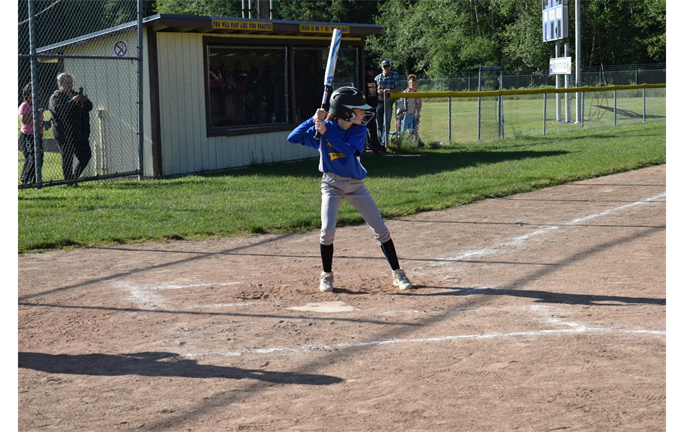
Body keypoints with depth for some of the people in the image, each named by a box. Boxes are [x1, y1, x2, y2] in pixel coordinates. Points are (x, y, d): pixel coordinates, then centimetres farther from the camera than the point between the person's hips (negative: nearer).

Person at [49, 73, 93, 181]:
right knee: (67, 158, -3)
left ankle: (74, 177, 21)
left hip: (80, 133, 7)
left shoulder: (75, 94, 18)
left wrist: (86, 101, -3)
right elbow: (57, 109, -24)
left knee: (86, 155, 7)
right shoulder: (56, 97, -4)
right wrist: (73, 101, -27)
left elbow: (89, 107, 20)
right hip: (65, 134, -7)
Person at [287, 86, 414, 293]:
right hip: (332, 184, -2)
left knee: (380, 229, 0)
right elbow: (293, 138, -15)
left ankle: (397, 274, 12)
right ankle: (327, 275, 7)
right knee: (327, 230, -14)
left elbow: (348, 150, -24)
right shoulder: (322, 128, -10)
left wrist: (326, 132, -29)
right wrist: (314, 120, -23)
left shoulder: (359, 129, -7)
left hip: (356, 185, 2)